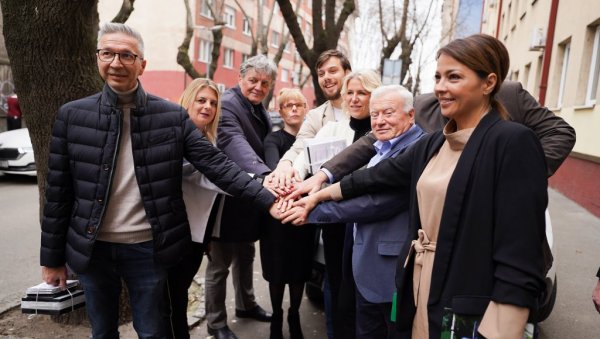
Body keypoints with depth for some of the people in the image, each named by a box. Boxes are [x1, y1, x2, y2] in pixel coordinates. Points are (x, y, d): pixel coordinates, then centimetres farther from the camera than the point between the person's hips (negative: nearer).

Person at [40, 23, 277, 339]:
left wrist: (268, 200, -20)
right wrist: (52, 257, 4)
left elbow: (217, 165, -9)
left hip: (148, 249, -1)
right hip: (92, 248, 2)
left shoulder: (173, 116, -5)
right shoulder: (72, 116, -2)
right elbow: (58, 192, 1)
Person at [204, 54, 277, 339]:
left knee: (245, 256, 24)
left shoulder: (260, 110, 9)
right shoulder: (226, 104, -20)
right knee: (220, 265, 8)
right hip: (229, 199, -8)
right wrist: (264, 175, -52)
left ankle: (246, 305, 44)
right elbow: (236, 144, -38)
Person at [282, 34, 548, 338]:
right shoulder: (432, 144, 6)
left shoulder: (514, 143, -15)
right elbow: (379, 176, 14)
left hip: (467, 308, -6)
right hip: (420, 290, 7)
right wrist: (319, 195, 20)